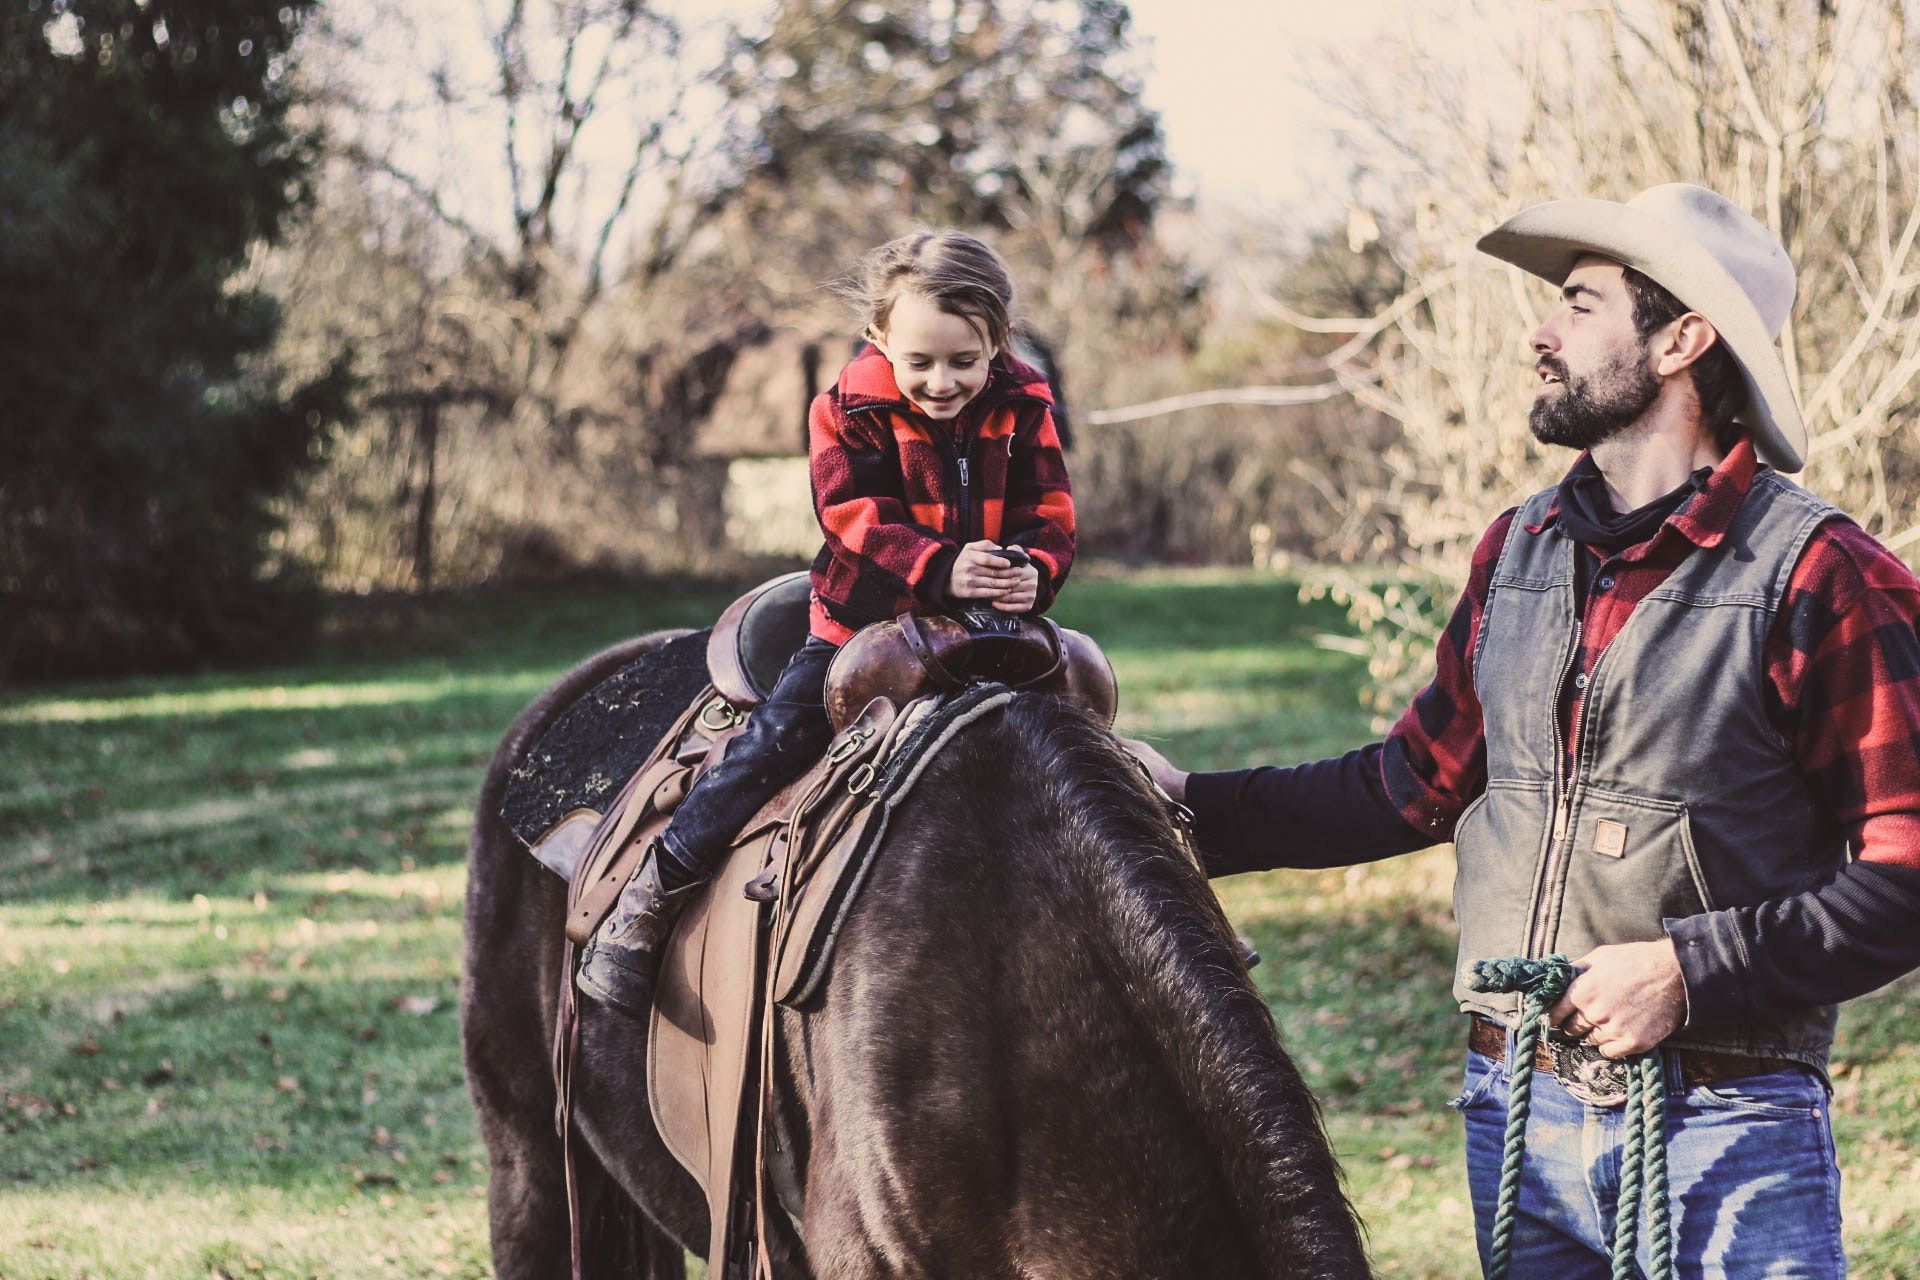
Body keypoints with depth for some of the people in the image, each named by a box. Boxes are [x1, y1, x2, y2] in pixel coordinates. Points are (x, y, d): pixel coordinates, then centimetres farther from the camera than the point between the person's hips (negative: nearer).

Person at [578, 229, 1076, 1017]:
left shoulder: (1022, 411, -3)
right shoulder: (850, 412, -10)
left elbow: (1049, 517, -4)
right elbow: (859, 522, -20)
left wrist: (1032, 570, -28)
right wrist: (939, 568, -37)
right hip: (864, 621, -2)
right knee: (778, 734, -14)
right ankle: (652, 892, -7)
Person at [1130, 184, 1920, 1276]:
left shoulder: (1817, 578, -11)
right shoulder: (1519, 551, 9)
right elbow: (1423, 779, 17)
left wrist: (1693, 970, -20)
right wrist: (1197, 807, 13)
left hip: (1725, 1134, -6)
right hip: (1514, 1109, 6)